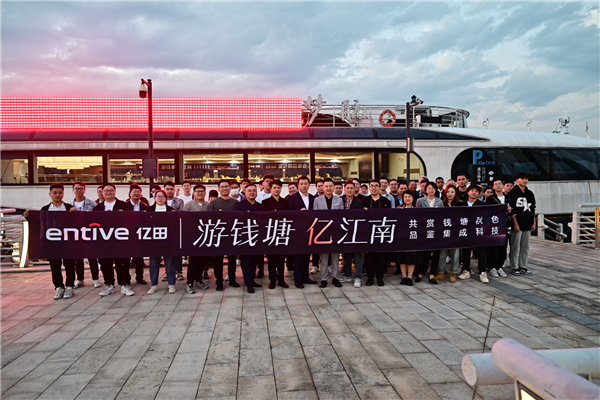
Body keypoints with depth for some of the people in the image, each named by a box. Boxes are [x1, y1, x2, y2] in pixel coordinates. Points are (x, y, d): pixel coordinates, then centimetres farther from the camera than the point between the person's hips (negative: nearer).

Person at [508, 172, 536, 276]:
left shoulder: (530, 193, 14)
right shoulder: (513, 193, -5)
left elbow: (533, 210, 17)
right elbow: (512, 210, -10)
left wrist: (533, 223, 10)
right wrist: (515, 224, -14)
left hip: (527, 225, 6)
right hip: (517, 224, -6)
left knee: (525, 247, 10)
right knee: (515, 247, -2)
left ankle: (523, 267, 18)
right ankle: (514, 267, 5)